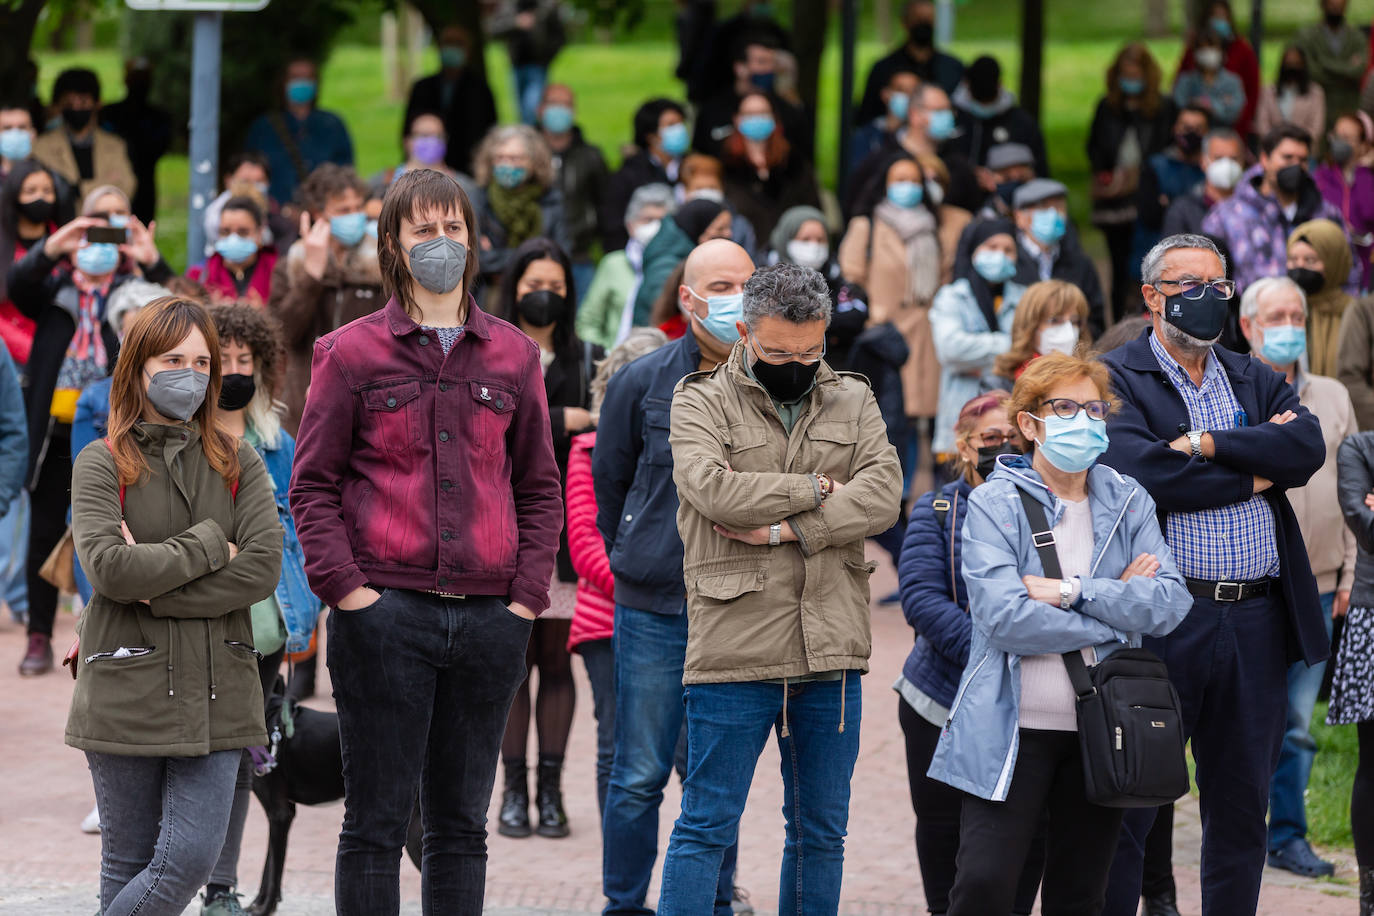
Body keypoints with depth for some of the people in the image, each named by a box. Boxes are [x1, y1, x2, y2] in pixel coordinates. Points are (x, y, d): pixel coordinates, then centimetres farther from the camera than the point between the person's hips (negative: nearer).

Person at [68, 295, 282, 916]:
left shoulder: (239, 465, 9)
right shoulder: (102, 464, 1)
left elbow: (263, 569, -6)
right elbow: (107, 567, -15)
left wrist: (155, 586, -13)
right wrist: (207, 548, -9)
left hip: (215, 694, 2)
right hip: (127, 693, -2)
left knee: (192, 857, -7)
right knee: (130, 865, 2)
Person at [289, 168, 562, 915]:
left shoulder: (513, 356, 11)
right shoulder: (351, 353, 2)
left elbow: (540, 488, 14)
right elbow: (313, 484, 1)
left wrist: (527, 594, 2)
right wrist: (345, 587, -9)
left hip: (489, 619, 3)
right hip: (385, 612, -3)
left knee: (462, 824, 9)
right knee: (375, 822, -1)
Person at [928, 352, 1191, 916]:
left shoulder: (1128, 502, 9)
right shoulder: (995, 503, -3)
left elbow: (1170, 603, -5)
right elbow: (1004, 619, -17)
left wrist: (1072, 591, -15)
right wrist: (1115, 604, -9)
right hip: (1014, 730, -4)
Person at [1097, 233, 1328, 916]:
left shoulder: (1254, 381, 17)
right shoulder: (1116, 379, 0)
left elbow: (1309, 447, -2)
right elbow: (1138, 472, -18)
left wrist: (1209, 444, -13)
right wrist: (1255, 476, -7)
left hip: (1256, 622, 5)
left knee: (1242, 805, 10)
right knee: (1128, 806, -1)